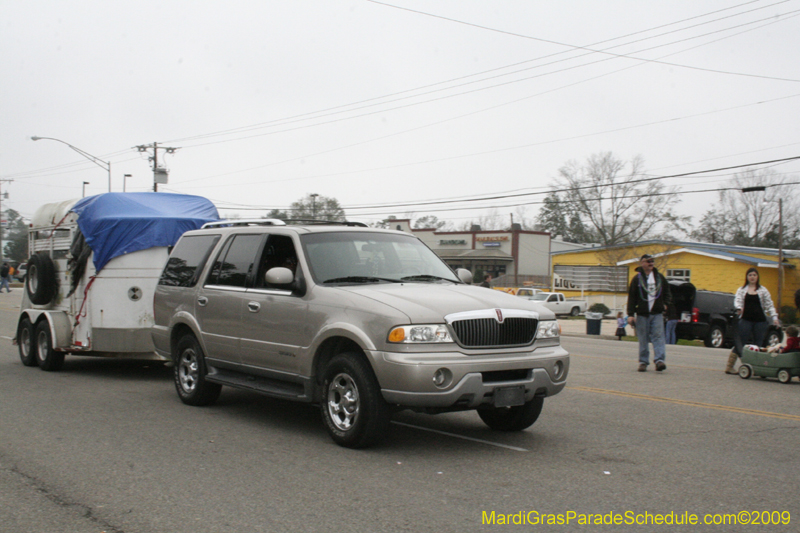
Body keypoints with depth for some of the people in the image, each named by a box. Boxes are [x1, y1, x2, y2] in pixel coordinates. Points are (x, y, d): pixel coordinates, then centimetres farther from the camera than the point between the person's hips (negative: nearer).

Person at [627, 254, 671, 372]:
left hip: (657, 313, 2)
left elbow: (667, 293, 21)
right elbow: (631, 297, 0)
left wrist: (666, 304, 3)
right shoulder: (637, 278, 2)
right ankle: (643, 362, 10)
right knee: (643, 339, 2)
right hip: (642, 314, -2)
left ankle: (659, 360, -14)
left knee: (658, 337, -9)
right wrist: (631, 314, -6)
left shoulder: (660, 277, 12)